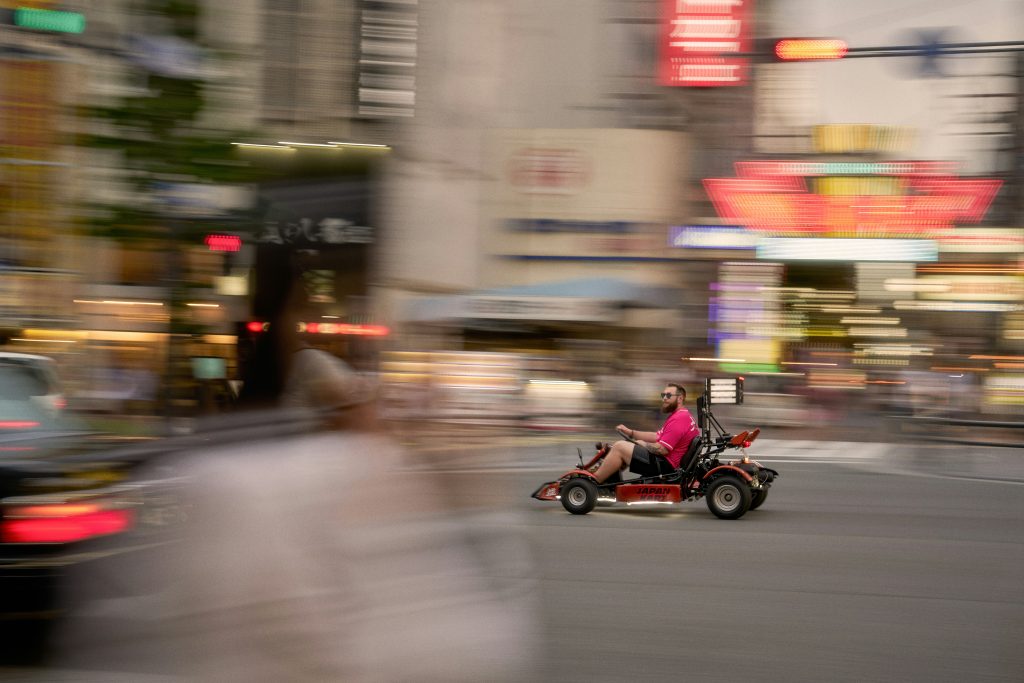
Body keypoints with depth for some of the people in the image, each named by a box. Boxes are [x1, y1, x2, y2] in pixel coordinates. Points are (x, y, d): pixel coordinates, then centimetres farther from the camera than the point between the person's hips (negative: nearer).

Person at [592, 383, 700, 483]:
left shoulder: (678, 419, -17)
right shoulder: (682, 415, 18)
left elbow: (662, 449, -22)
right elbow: (657, 437, 20)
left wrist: (643, 444, -3)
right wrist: (630, 432, 12)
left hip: (665, 465, -12)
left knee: (619, 447, -11)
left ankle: (594, 481, -5)